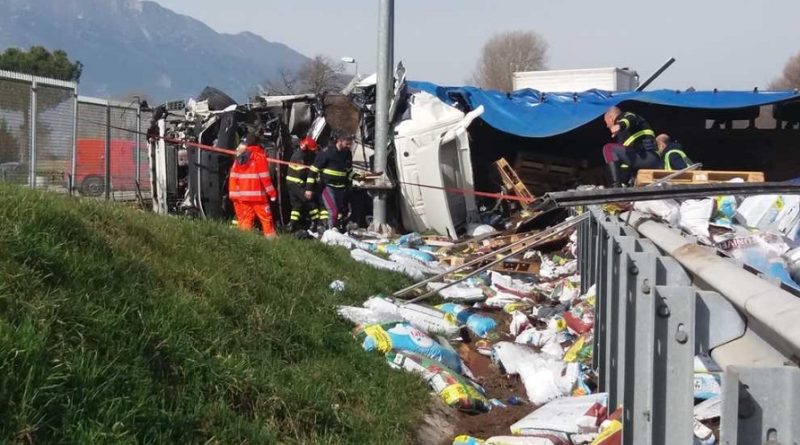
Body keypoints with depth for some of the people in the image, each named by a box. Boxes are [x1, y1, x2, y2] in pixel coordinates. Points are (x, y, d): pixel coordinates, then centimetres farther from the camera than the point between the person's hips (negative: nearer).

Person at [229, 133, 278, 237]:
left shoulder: (239, 158, 12)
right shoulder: (259, 157, -5)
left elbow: (233, 177, 9)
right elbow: (265, 178, -9)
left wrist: (232, 195, 12)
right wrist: (272, 193, -3)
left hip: (242, 196, 5)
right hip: (257, 195, -5)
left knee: (245, 220, 6)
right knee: (266, 219, -1)